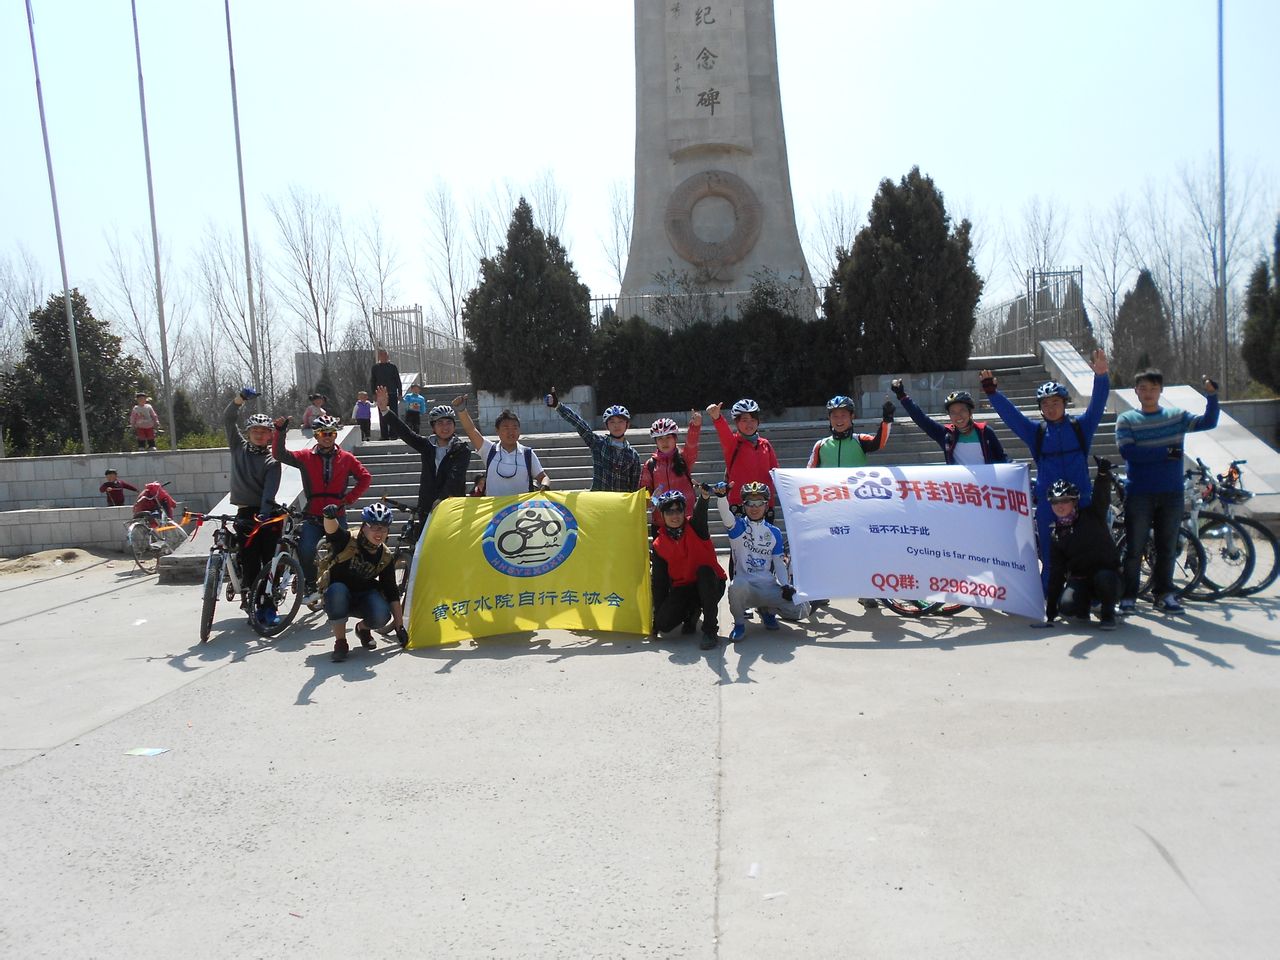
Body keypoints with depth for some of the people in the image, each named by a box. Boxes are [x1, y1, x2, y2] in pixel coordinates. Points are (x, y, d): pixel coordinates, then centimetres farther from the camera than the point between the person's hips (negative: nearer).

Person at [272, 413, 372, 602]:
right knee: (305, 550, -21)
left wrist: (348, 498, -1)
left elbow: (365, 478, 8)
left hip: (337, 517, 1)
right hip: (313, 517, -1)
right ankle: (311, 587, -3)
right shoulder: (306, 457, 3)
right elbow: (279, 454, -5)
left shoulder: (346, 458, 3)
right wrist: (280, 431, -19)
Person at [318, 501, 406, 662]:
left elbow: (392, 593, -2)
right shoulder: (347, 541, -18)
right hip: (337, 599, -2)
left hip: (363, 597, 3)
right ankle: (340, 642, -20)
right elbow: (332, 529, -42)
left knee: (381, 616, -29)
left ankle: (363, 628, 11)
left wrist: (399, 626, -3)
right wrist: (329, 516, -68)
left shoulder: (386, 557, -6)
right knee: (337, 589, -39)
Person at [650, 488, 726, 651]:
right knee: (664, 623, -20)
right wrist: (657, 615, 2)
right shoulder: (658, 545, 1)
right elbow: (659, 581, 5)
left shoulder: (695, 527, -7)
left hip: (709, 584, -2)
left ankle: (710, 630, -29)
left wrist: (704, 496, -58)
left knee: (704, 570, -36)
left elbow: (700, 513, -33)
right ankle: (692, 610, 16)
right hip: (682, 588, 3)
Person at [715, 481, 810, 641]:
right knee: (737, 585, -39)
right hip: (745, 587, -3)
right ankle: (739, 623, -8)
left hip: (769, 586, 3)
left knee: (801, 610, -12)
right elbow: (725, 514, -21)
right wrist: (721, 496, -42)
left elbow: (779, 562, 10)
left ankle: (768, 610, 19)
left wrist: (785, 585, -6)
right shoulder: (738, 526, 1)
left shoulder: (774, 532, 12)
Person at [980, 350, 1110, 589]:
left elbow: (1097, 405, -7)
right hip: (1047, 504, 0)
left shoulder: (1080, 428, 5)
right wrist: (991, 391, -9)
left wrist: (1101, 377, -23)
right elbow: (1009, 413, 2)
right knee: (1050, 558, 3)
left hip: (1080, 501, 0)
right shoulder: (1036, 433, 7)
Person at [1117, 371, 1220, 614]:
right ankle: (1128, 596, 7)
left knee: (1167, 547, 9)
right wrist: (1166, 451, -15)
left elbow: (1208, 422, 0)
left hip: (1171, 493, 3)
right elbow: (1127, 452, -12)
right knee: (1134, 547, 0)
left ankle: (1163, 594, 20)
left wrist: (1211, 395, -14)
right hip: (1139, 493, -3)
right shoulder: (1126, 419, 1)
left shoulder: (1176, 416, 10)